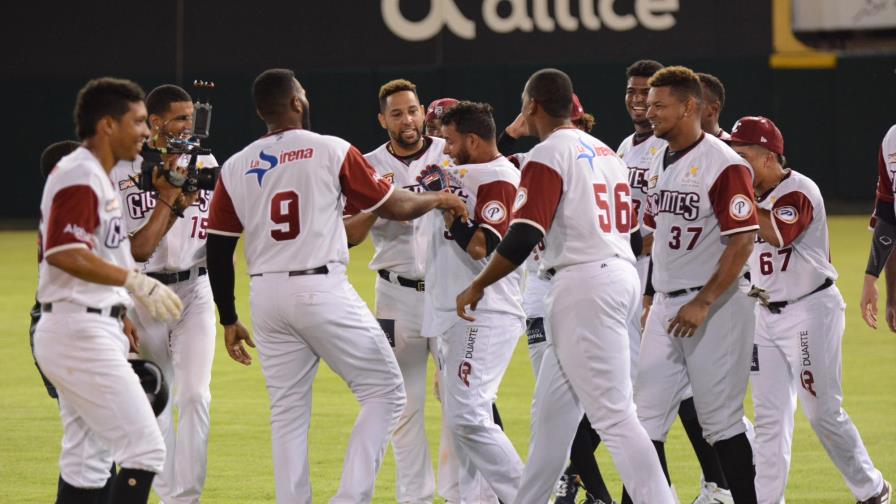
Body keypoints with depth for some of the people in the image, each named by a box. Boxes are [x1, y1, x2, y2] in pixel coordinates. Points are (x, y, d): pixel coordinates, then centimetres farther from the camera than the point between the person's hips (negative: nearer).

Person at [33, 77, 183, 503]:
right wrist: (135, 281, -29)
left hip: (93, 331, 11)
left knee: (87, 462, 12)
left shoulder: (98, 177, 18)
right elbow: (63, 254, -27)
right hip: (80, 332, -11)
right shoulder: (79, 177, -15)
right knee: (144, 448, -12)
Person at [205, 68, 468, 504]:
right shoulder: (331, 151, -3)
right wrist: (438, 199, 23)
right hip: (322, 289, -4)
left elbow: (218, 251, 8)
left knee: (288, 413, 12)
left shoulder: (235, 168, 7)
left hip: (266, 296, 4)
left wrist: (228, 320, 17)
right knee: (385, 392, 5)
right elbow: (394, 207, 3)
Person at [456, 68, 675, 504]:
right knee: (551, 407, 17)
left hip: (583, 286, -9)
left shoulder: (548, 156, -9)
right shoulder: (605, 153, 16)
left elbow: (522, 238, -17)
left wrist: (478, 286, -7)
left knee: (612, 413, -12)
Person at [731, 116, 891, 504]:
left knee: (823, 411, -2)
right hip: (766, 312, 8)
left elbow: (778, 234, -35)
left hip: (810, 310, -8)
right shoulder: (755, 195, 8)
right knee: (769, 414, 5)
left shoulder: (798, 191, -17)